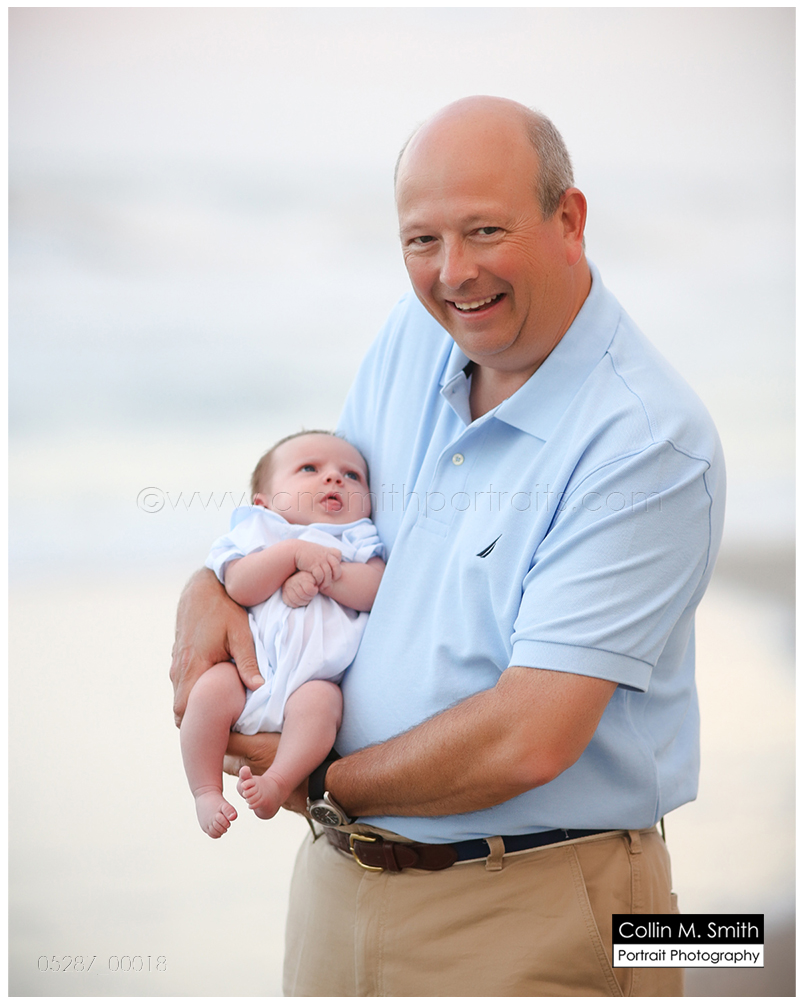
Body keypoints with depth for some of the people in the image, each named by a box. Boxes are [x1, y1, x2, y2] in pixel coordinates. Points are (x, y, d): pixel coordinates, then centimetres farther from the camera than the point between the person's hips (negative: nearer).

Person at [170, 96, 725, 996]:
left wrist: (321, 781, -12)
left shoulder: (650, 443, -22)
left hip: (535, 915, -6)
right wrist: (215, 583, -2)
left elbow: (528, 739, -26)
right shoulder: (415, 333, 1)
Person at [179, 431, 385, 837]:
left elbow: (376, 590, -1)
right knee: (211, 689, -27)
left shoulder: (358, 544, 20)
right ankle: (206, 791, -15)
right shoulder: (259, 535, 17)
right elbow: (240, 587, -4)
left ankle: (277, 782, -31)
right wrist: (294, 554, -12)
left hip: (317, 677, 0)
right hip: (250, 667, 0)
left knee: (319, 700, -33)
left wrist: (320, 577, -11)